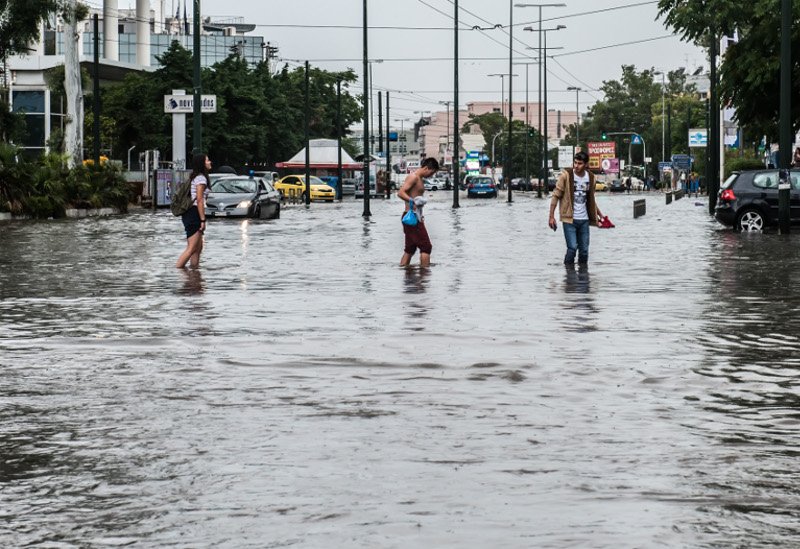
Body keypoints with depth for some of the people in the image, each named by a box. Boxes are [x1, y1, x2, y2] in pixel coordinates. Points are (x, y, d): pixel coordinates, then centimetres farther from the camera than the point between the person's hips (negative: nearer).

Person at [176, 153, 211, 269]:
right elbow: (199, 200, -17)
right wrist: (203, 220, -17)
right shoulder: (201, 178, -11)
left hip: (189, 215, 10)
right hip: (194, 215, -10)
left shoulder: (194, 177, 18)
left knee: (198, 247, 14)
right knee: (191, 248, -9)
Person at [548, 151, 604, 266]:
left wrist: (600, 215, 23)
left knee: (584, 250, 6)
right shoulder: (566, 175, -8)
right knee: (572, 247, -13)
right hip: (569, 219, -5)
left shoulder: (590, 177, 7)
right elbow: (556, 196, -6)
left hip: (584, 220, 5)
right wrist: (551, 216, -11)